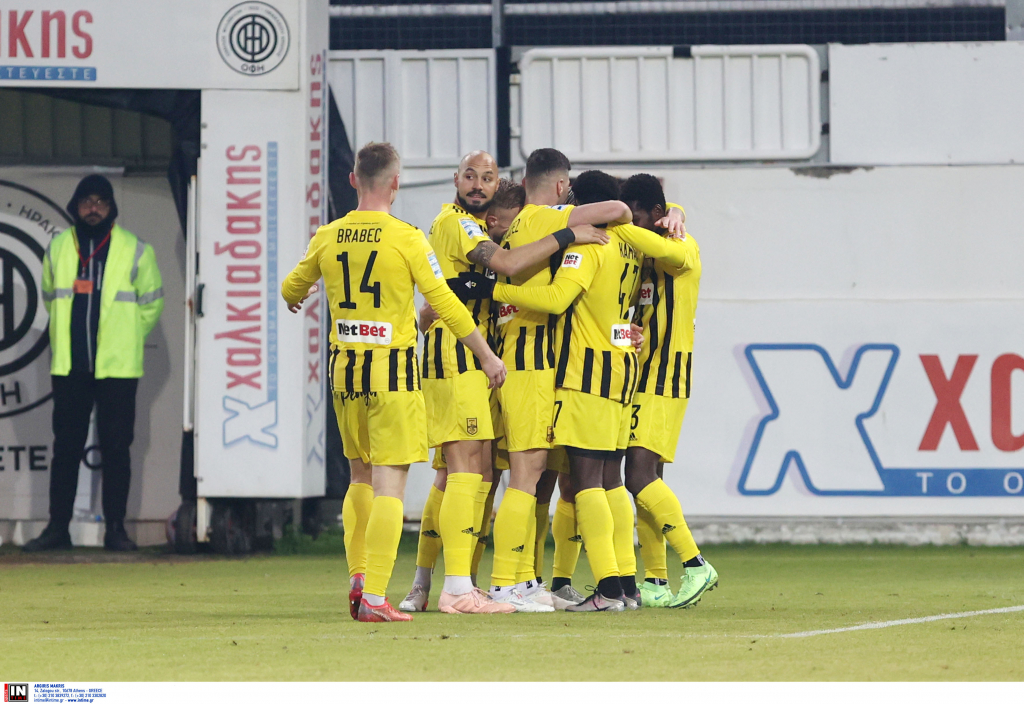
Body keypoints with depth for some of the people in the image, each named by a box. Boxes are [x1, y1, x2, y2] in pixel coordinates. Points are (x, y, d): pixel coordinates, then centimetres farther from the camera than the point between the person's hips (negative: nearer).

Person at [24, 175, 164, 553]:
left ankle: (116, 528, 4)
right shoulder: (57, 249, 8)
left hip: (117, 367, -2)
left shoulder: (134, 251, 2)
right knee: (65, 447, 3)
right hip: (69, 366, 2)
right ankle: (57, 528, 6)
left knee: (116, 448, -1)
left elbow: (151, 302, 9)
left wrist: (125, 339, 8)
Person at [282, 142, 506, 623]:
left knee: (361, 478, 20)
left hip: (344, 367, 5)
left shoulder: (328, 237, 4)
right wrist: (486, 355, 3)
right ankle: (375, 597, -11)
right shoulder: (406, 238, -9)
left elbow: (292, 288, 21)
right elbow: (444, 303, -7)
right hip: (393, 369, -5)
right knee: (388, 484, -5)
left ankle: (357, 578, 12)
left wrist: (294, 297, 46)